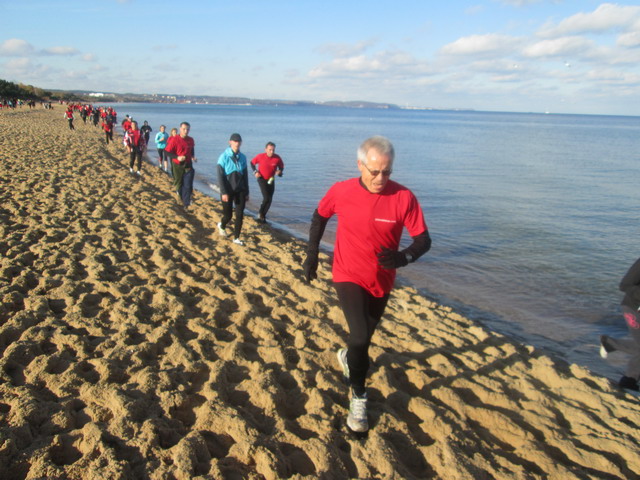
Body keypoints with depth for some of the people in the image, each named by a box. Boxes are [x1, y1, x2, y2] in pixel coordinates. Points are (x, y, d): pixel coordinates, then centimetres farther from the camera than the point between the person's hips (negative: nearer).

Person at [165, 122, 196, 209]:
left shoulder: (191, 140, 1)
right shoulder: (174, 139, -14)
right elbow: (167, 152, -14)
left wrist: (193, 156, 3)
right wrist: (177, 157, -25)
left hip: (188, 165, 2)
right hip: (177, 166, -2)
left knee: (188, 185, -6)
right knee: (179, 184, 11)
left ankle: (186, 204, 3)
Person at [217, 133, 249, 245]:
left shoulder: (242, 157, 5)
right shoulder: (224, 156, -9)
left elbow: (245, 175, 11)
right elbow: (220, 176, -12)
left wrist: (247, 192, 10)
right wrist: (223, 192, -19)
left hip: (240, 191, 4)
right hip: (228, 191, -4)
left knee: (240, 215, -2)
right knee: (228, 215, 4)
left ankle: (236, 238, 11)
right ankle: (222, 226, 39)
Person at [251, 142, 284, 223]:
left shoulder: (277, 158, -12)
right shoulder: (260, 156, -15)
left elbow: (281, 167, 4)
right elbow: (252, 163, 3)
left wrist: (279, 171, -17)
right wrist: (255, 172, -10)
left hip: (271, 180, 3)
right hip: (262, 179, -3)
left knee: (270, 200, 4)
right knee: (266, 198, -17)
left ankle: (263, 216, 21)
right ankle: (260, 213, 8)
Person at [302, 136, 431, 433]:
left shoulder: (404, 197, -17)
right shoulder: (341, 192, -13)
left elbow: (423, 239, -14)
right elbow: (320, 217, 6)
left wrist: (404, 257, -34)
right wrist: (312, 254, 3)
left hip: (381, 281, 2)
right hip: (348, 276, -2)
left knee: (364, 336, 22)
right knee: (360, 336, -19)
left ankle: (348, 357, 57)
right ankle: (358, 397, 3)